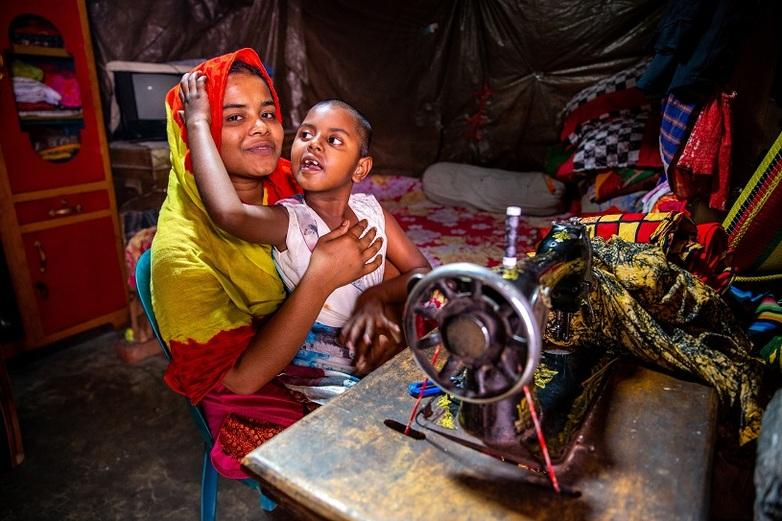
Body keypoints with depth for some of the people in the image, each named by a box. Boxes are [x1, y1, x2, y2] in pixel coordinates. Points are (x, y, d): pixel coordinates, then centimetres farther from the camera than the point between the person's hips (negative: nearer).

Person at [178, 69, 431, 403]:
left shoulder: (370, 209, -2)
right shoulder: (288, 221, -18)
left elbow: (422, 273, 0)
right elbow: (229, 212, -41)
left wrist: (377, 297, -19)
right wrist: (198, 122, -29)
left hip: (377, 361, 6)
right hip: (318, 383, -5)